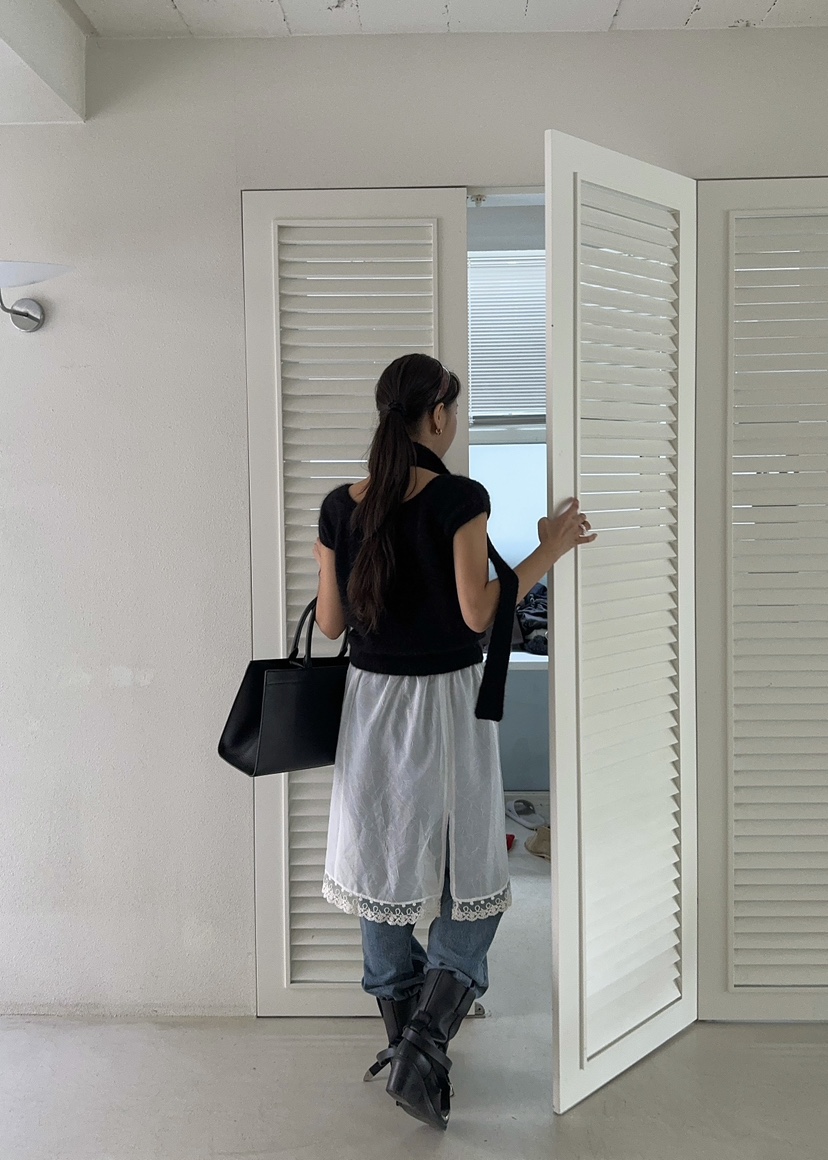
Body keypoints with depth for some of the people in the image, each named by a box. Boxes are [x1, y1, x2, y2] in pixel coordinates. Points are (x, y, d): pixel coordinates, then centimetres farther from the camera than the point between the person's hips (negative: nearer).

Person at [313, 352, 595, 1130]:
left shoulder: (340, 507, 0)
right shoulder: (460, 499, -13)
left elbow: (330, 621, 3)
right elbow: (478, 613, -16)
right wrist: (549, 550, -7)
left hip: (371, 701, 5)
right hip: (445, 703, -4)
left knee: (384, 872, 16)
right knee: (471, 885, 10)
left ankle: (404, 1041, 29)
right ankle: (423, 1051, 0)